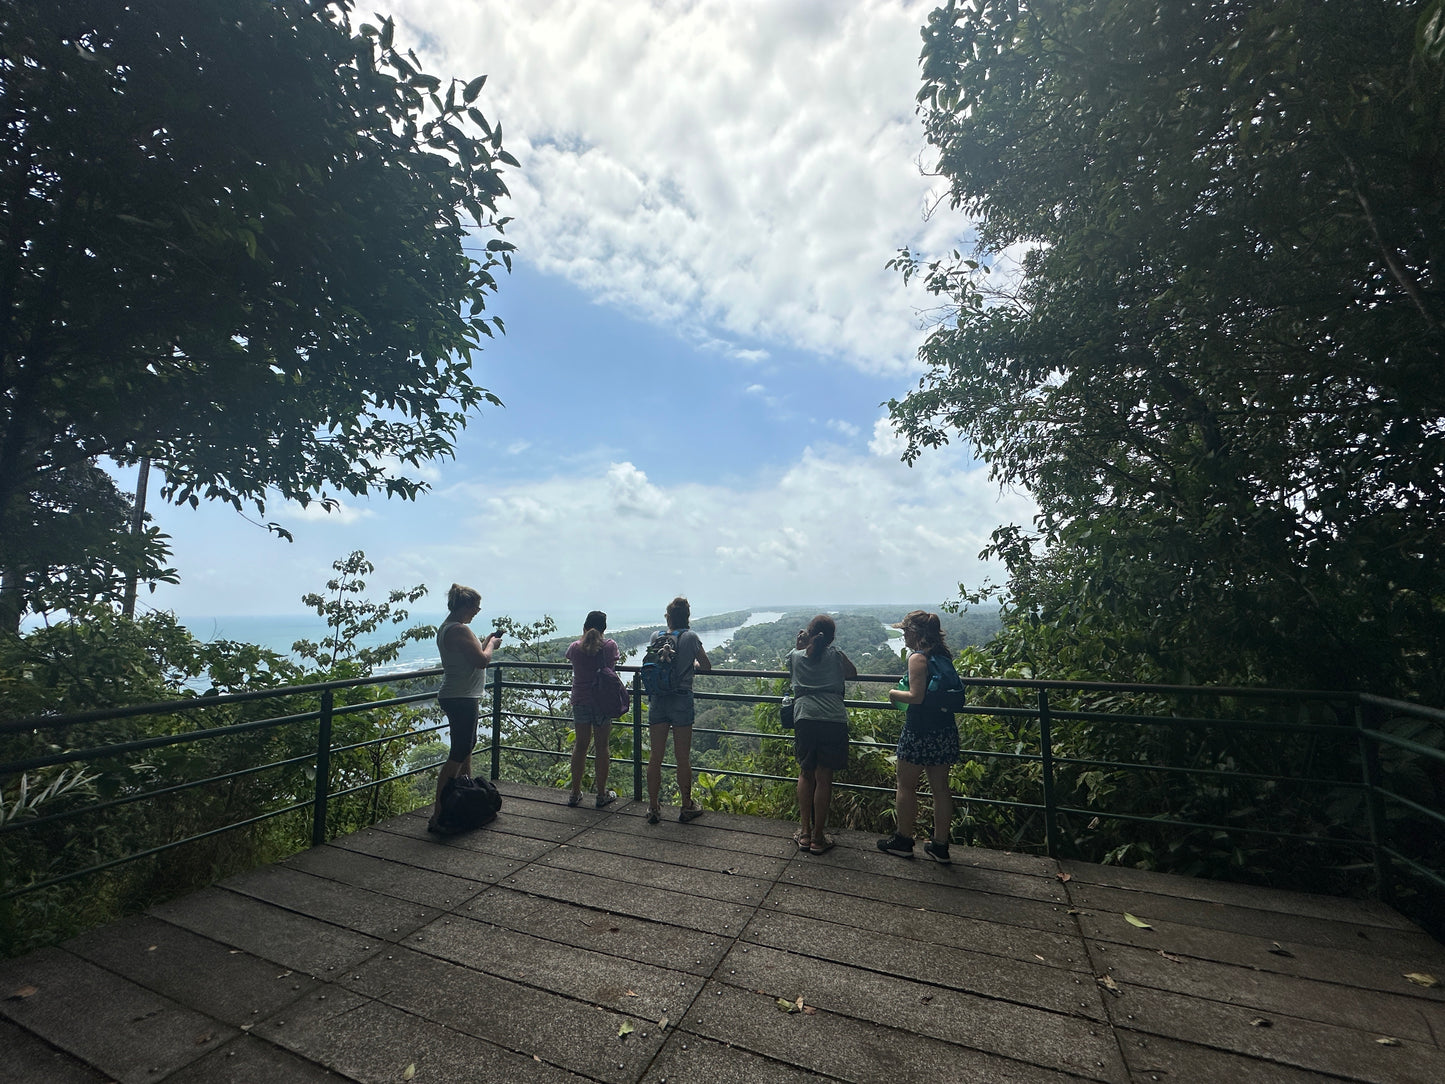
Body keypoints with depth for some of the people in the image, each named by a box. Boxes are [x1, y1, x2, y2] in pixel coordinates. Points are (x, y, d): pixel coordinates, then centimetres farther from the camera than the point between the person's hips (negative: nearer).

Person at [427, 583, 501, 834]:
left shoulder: (446, 628, 12)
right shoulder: (460, 630, -20)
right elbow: (482, 660, -23)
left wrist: (485, 642, 13)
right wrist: (491, 644, -6)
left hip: (452, 697, 11)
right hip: (462, 699, -11)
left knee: (467, 746, 22)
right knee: (458, 754, -7)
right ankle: (438, 815, -3)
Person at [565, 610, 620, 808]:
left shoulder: (575, 647, -3)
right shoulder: (609, 645, -9)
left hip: (580, 700, 2)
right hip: (603, 700, -2)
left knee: (580, 746, 12)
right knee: (602, 747, 6)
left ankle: (575, 793, 21)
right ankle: (601, 795, 14)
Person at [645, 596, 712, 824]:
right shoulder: (690, 637, -5)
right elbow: (707, 666, 3)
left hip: (658, 701, 3)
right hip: (681, 701, -3)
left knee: (655, 756, 10)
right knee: (683, 758, 7)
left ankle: (653, 808, 19)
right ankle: (687, 807, 20)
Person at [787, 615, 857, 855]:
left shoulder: (796, 656, 9)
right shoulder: (834, 654, 7)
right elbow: (853, 673, 22)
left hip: (805, 718, 1)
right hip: (834, 719, -1)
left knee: (805, 774, 17)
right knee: (824, 778, 6)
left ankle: (805, 831, 19)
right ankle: (818, 837, 14)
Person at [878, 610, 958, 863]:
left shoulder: (918, 657, -15)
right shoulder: (943, 656, 8)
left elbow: (916, 696, -21)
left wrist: (895, 694, -2)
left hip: (920, 731, -8)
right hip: (946, 730, 8)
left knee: (906, 786, 8)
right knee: (940, 788, 14)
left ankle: (902, 841, 19)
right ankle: (940, 846, 22)